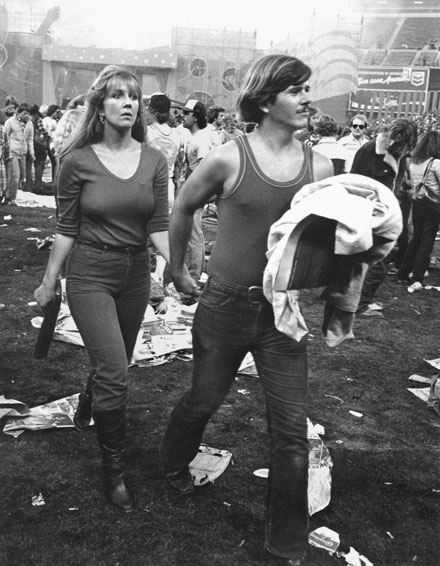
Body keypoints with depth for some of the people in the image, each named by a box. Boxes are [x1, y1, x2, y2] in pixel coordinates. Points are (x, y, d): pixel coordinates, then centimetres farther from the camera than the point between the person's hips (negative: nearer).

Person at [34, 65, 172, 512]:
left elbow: (160, 225, -3)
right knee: (114, 374, -11)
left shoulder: (154, 161, -2)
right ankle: (114, 470, 8)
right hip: (90, 273, -4)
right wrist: (49, 281, 1)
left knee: (113, 363, 20)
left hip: (136, 274, 4)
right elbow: (66, 228, -2)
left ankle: (86, 408, 54)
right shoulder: (78, 161, -9)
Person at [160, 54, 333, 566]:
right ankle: (173, 466, 54)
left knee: (292, 431, 2)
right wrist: (178, 273, 10)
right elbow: (182, 210, 4)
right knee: (203, 401, 19)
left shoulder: (320, 167, -3)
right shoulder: (227, 158, -11)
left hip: (284, 312, 2)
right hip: (225, 306, -2)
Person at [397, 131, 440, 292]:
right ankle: (417, 279, -3)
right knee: (427, 242, 1)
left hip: (416, 203, 6)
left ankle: (403, 274, 21)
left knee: (415, 239, 18)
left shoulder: (413, 163, 4)